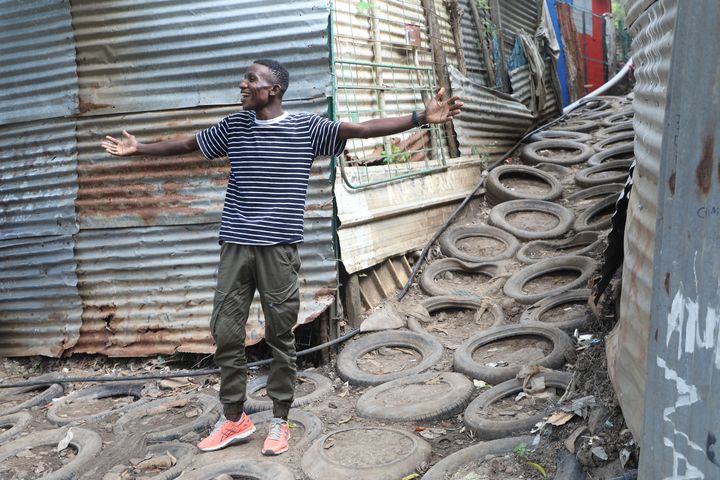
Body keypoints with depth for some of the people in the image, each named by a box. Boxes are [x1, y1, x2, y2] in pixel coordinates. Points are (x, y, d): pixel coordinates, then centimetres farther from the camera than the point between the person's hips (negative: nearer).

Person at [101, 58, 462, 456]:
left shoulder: (306, 127, 1)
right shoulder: (233, 126, 12)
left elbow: (363, 129, -3)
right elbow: (187, 144, 25)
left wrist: (420, 118, -10)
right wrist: (139, 149, 31)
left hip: (278, 247, -3)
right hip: (235, 244, 4)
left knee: (280, 334, 4)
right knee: (225, 331, 5)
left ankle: (279, 421, 19)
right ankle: (233, 418, 21)